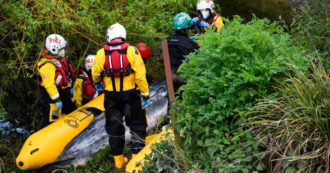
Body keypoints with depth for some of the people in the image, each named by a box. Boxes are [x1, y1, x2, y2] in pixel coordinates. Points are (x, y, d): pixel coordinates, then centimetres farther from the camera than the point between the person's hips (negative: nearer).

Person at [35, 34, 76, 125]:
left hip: (63, 94, 10)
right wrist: (56, 99, -30)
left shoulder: (59, 59, 10)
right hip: (51, 96, -10)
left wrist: (69, 89, 27)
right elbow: (49, 84, -29)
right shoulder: (47, 64, -23)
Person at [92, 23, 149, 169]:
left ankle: (118, 158, 19)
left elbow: (95, 75, 4)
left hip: (111, 95, 2)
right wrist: (145, 92, -4)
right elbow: (140, 75, -13)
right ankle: (137, 154, 4)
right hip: (130, 94, -2)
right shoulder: (131, 51, -11)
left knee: (114, 125, 14)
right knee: (136, 124, 11)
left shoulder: (101, 53, -6)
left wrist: (98, 83, 27)